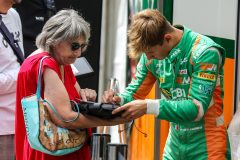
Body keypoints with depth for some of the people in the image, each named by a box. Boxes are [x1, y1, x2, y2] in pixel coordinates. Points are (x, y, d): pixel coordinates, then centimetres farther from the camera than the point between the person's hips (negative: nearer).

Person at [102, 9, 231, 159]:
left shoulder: (205, 52, -20)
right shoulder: (151, 55, -2)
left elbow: (197, 108, -25)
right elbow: (134, 94, 7)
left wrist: (148, 107, -32)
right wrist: (119, 99, -16)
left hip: (206, 147, -6)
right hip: (175, 144, 6)